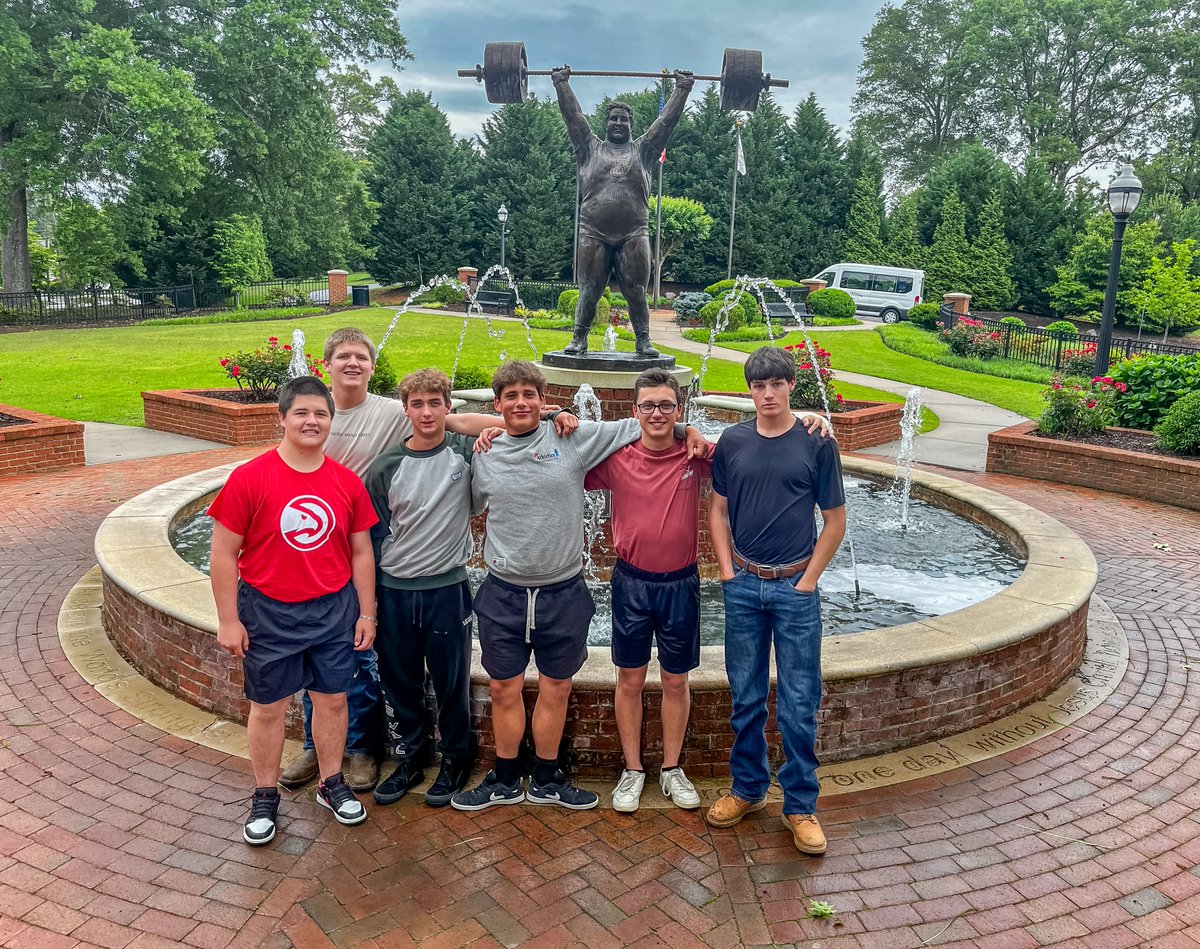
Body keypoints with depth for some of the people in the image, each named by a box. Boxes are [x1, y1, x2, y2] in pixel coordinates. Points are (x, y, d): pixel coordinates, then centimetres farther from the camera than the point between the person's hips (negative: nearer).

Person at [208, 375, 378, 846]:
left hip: (334, 610, 3)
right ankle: (265, 797, 30)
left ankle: (332, 784, 33)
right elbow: (224, 552, -8)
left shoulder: (348, 482, -3)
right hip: (269, 613, -2)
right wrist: (228, 621, -8)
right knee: (268, 706, 11)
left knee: (332, 698, 13)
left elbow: (361, 551, 4)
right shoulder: (249, 478, -12)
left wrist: (366, 613, 4)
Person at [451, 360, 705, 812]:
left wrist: (687, 430, -4)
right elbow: (469, 506, 18)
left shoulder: (576, 437, -5)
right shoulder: (483, 456, 2)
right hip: (503, 593, 1)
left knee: (556, 689, 12)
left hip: (563, 592, -1)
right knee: (505, 690, 11)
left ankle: (546, 781, 32)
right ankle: (505, 781, 31)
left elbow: (636, 425, 3)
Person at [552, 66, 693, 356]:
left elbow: (667, 119, 17)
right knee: (589, 291, 1)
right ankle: (579, 339, 9)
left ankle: (644, 341, 5)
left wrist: (683, 88, 17)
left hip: (634, 235, 0)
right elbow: (573, 115, 17)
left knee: (636, 292, -1)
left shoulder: (643, 150, 18)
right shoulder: (590, 148, 17)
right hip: (593, 234, 0)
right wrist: (561, 83, 17)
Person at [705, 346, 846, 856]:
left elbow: (835, 521, 0)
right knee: (746, 697, 13)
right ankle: (748, 788, 30)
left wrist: (808, 579, -4)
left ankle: (800, 805, 19)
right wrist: (727, 569, 1)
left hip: (795, 588, -2)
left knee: (798, 703, 5)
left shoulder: (816, 445, -4)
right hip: (743, 586, 2)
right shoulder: (732, 442, 3)